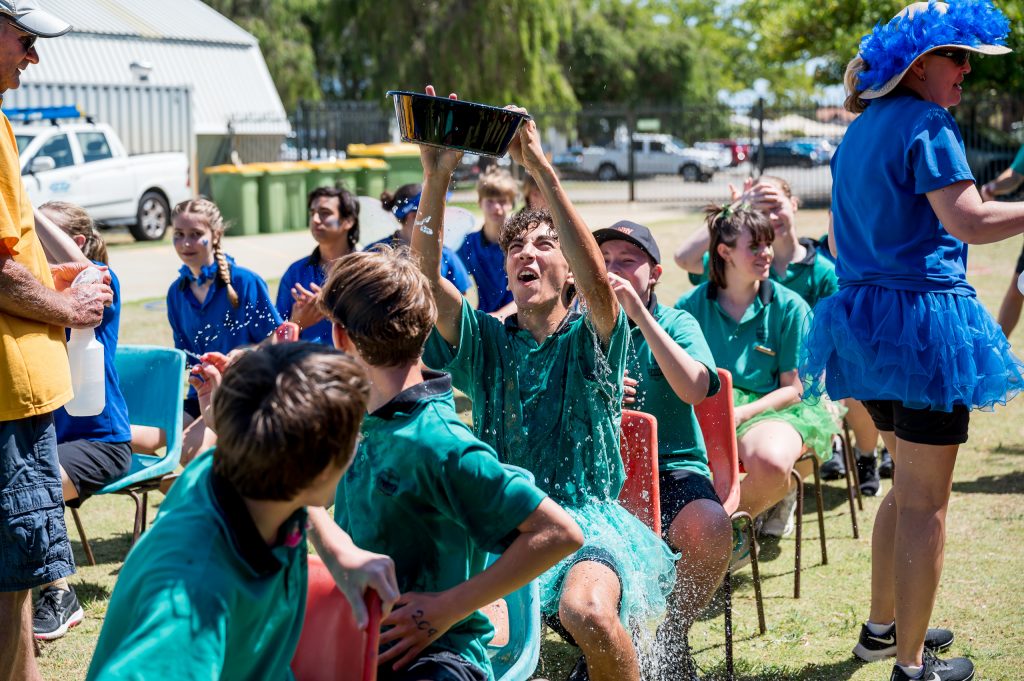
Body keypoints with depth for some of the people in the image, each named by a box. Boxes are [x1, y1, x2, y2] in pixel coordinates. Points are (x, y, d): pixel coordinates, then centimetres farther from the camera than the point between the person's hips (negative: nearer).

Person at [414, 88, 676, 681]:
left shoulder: (592, 341, 2)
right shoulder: (486, 342, 11)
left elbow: (599, 282, -20)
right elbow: (426, 275, -5)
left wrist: (542, 170, -27)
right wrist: (437, 177, -19)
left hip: (586, 518, -3)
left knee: (588, 614, -35)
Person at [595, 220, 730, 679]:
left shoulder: (677, 324, 3)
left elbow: (694, 389, -18)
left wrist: (640, 315, -21)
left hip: (671, 469, -1)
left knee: (709, 528, -33)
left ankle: (673, 638, -3)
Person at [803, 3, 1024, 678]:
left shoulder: (860, 131, 16)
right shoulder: (927, 124, -12)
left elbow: (844, 234, 23)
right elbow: (967, 219, -23)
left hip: (866, 318, 9)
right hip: (924, 315, -9)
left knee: (907, 487, 23)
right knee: (925, 503, -1)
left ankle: (883, 626, 33)